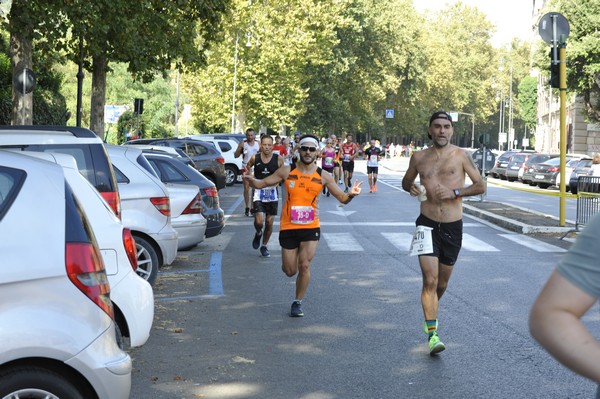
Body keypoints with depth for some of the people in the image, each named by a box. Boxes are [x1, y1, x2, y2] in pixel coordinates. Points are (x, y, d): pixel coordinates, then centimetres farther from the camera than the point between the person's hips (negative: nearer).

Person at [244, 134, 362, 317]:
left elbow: (342, 198, 3)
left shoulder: (323, 176, -1)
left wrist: (351, 195, -21)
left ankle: (298, 302, 8)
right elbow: (262, 184, 1)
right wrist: (251, 180, -21)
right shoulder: (287, 171, -2)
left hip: (311, 228, 0)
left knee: (304, 266, -11)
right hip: (288, 227, 0)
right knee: (289, 271, 5)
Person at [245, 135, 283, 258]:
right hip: (258, 193, -1)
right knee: (259, 221, -14)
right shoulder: (255, 158, -5)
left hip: (272, 194, 1)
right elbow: (248, 166, 17)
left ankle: (264, 246, 26)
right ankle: (258, 233, 22)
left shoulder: (278, 159, -6)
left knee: (269, 222, 6)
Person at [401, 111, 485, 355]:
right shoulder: (419, 158, 5)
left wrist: (455, 192, -15)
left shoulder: (460, 156, -1)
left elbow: (481, 186, 0)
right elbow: (406, 181, 21)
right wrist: (410, 188, -2)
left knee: (442, 283, 14)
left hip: (452, 227, 0)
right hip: (427, 224, 0)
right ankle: (432, 333, -12)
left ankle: (430, 314, 42)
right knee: (430, 280, -14)